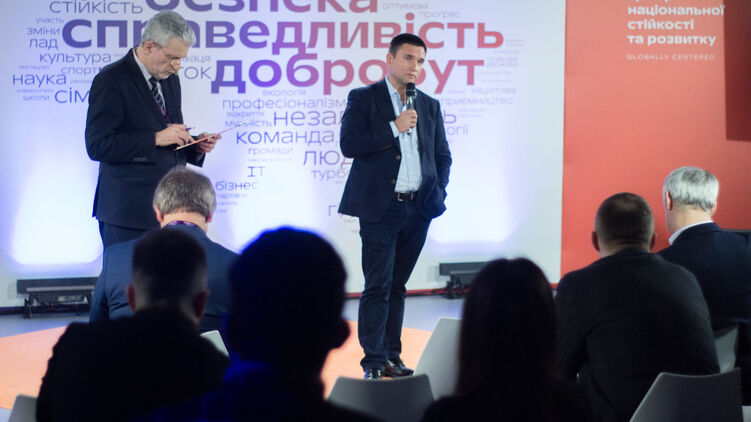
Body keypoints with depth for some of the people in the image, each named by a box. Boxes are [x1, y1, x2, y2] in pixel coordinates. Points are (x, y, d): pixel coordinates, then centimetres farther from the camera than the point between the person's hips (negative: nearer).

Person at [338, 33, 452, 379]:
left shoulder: (430, 106, 15)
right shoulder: (363, 99, 2)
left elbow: (442, 155, 19)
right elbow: (349, 144, -11)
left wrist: (438, 192, 3)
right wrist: (394, 128, -14)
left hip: (417, 209, 4)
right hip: (380, 208, -4)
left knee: (397, 286, 11)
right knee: (378, 286, -6)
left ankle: (392, 356, 16)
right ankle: (374, 361, -1)